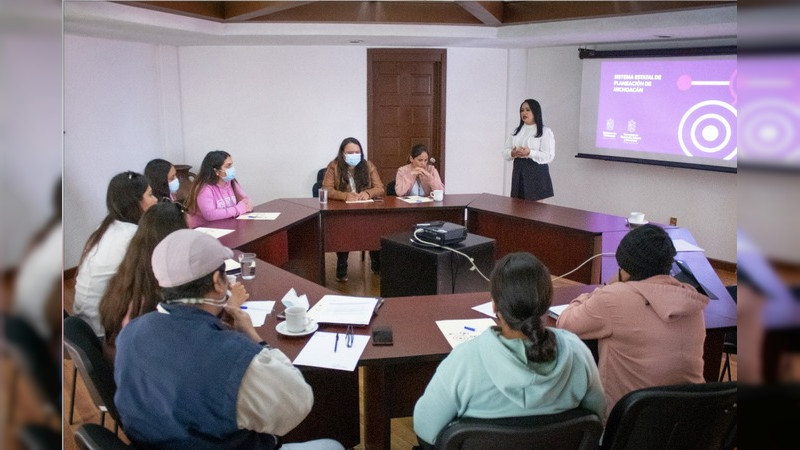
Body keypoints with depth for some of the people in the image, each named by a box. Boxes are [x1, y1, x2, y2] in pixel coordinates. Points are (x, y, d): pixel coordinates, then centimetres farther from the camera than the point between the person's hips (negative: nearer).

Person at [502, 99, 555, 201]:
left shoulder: (545, 132, -5)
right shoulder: (516, 131, 12)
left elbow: (549, 156, -13)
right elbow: (505, 151, 10)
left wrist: (530, 153, -24)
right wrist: (512, 153, -13)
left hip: (536, 173, -5)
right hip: (518, 171, 5)